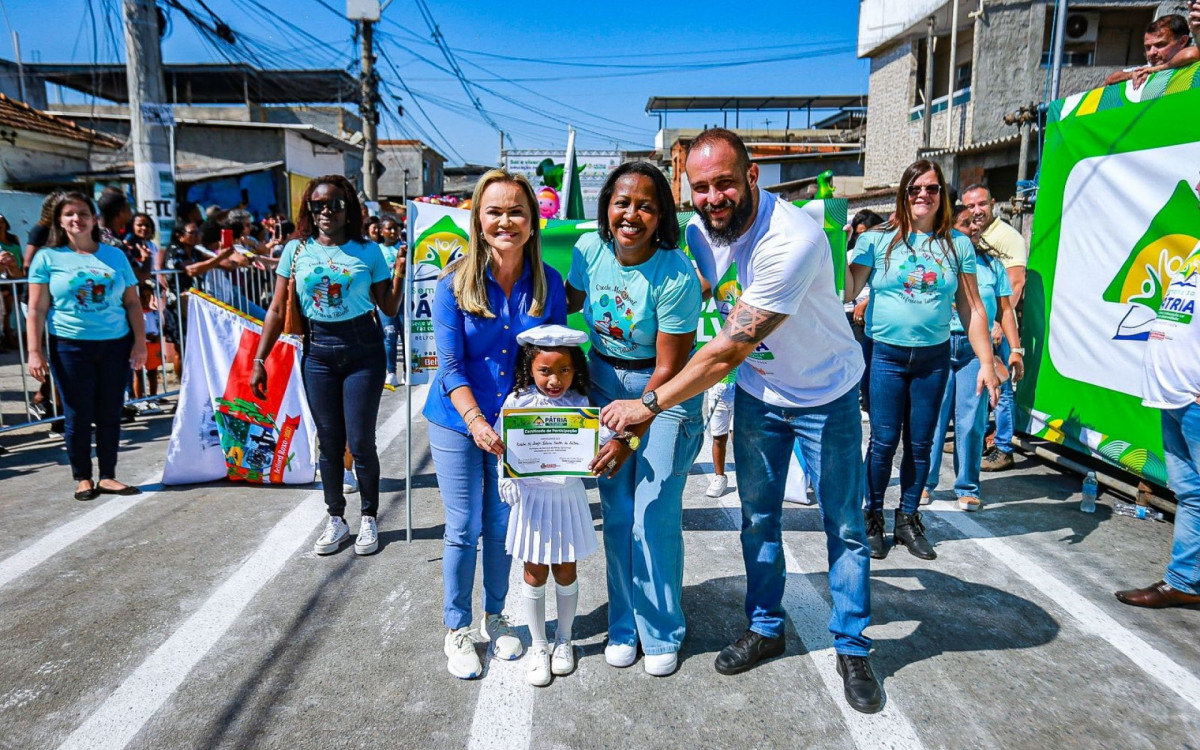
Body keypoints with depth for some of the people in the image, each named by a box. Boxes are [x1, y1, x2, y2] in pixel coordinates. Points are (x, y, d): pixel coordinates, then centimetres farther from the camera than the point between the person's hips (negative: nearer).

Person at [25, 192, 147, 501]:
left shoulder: (115, 255, 9)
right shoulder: (48, 257, 3)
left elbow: (133, 303, 8)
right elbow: (37, 309, 1)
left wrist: (140, 342, 1)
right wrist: (34, 351, -6)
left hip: (115, 345, 2)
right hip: (70, 347, -2)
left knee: (110, 414, 5)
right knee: (79, 416, 3)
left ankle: (108, 477, 15)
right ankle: (82, 478, 17)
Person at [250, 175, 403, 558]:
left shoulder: (368, 251, 0)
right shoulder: (296, 250, 4)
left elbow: (389, 308, 2)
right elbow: (277, 311, 5)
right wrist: (260, 360, 3)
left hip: (363, 349, -2)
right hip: (317, 350, 2)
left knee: (360, 440, 0)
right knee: (329, 440, 8)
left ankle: (369, 519, 18)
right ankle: (336, 520, 23)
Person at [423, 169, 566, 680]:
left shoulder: (548, 284, -6)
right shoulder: (455, 283, -12)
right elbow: (450, 365, -13)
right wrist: (476, 421, -25)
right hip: (457, 422, -2)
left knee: (503, 526, 14)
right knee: (463, 530, 6)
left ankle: (495, 617, 36)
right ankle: (457, 629, 27)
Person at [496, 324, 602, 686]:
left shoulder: (580, 403, -5)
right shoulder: (518, 402, -7)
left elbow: (601, 439, -10)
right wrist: (505, 477, -21)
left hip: (568, 497, 1)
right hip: (532, 497, -1)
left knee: (566, 573, 14)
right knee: (535, 575, 11)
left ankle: (563, 640, 36)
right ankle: (538, 645, 29)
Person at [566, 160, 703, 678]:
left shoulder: (676, 275, -22)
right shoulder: (589, 249, -8)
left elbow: (668, 368, -19)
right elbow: (571, 299, 16)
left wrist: (631, 435, -19)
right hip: (604, 380, 5)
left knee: (655, 514, -4)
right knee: (616, 511, 7)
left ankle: (661, 633, 19)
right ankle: (624, 626, 25)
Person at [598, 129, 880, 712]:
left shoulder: (794, 239, -34)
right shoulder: (697, 232, -11)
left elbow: (729, 349, -34)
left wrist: (650, 403, -29)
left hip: (825, 395, -5)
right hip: (757, 393, 5)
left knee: (844, 527, 7)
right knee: (757, 517, 13)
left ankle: (852, 648, 25)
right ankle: (765, 628, 32)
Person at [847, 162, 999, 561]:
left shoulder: (957, 244, 5)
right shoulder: (878, 239, -2)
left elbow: (972, 308, 6)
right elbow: (847, 292, -7)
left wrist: (986, 362, 2)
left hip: (934, 356, 3)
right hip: (886, 354, -2)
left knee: (920, 444, 10)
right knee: (884, 442, -1)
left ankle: (908, 519, 26)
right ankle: (873, 518, 18)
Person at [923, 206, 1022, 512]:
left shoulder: (992, 264, 16)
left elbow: (1005, 310, 15)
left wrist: (1015, 349, 9)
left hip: (976, 348, 2)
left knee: (971, 420, 2)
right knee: (933, 416, 0)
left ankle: (967, 487, 12)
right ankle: (925, 482, 12)